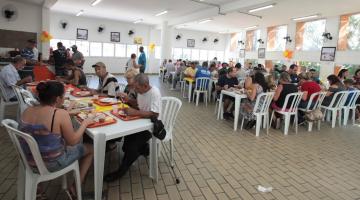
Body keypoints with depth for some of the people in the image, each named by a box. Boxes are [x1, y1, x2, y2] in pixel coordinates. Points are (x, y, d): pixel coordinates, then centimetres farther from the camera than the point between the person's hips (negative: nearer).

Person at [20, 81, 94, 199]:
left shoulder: (27, 111, -6)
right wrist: (85, 123, -7)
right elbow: (72, 142, -18)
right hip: (52, 164, -7)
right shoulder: (60, 114, -26)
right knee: (91, 148, 13)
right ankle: (75, 188, 16)